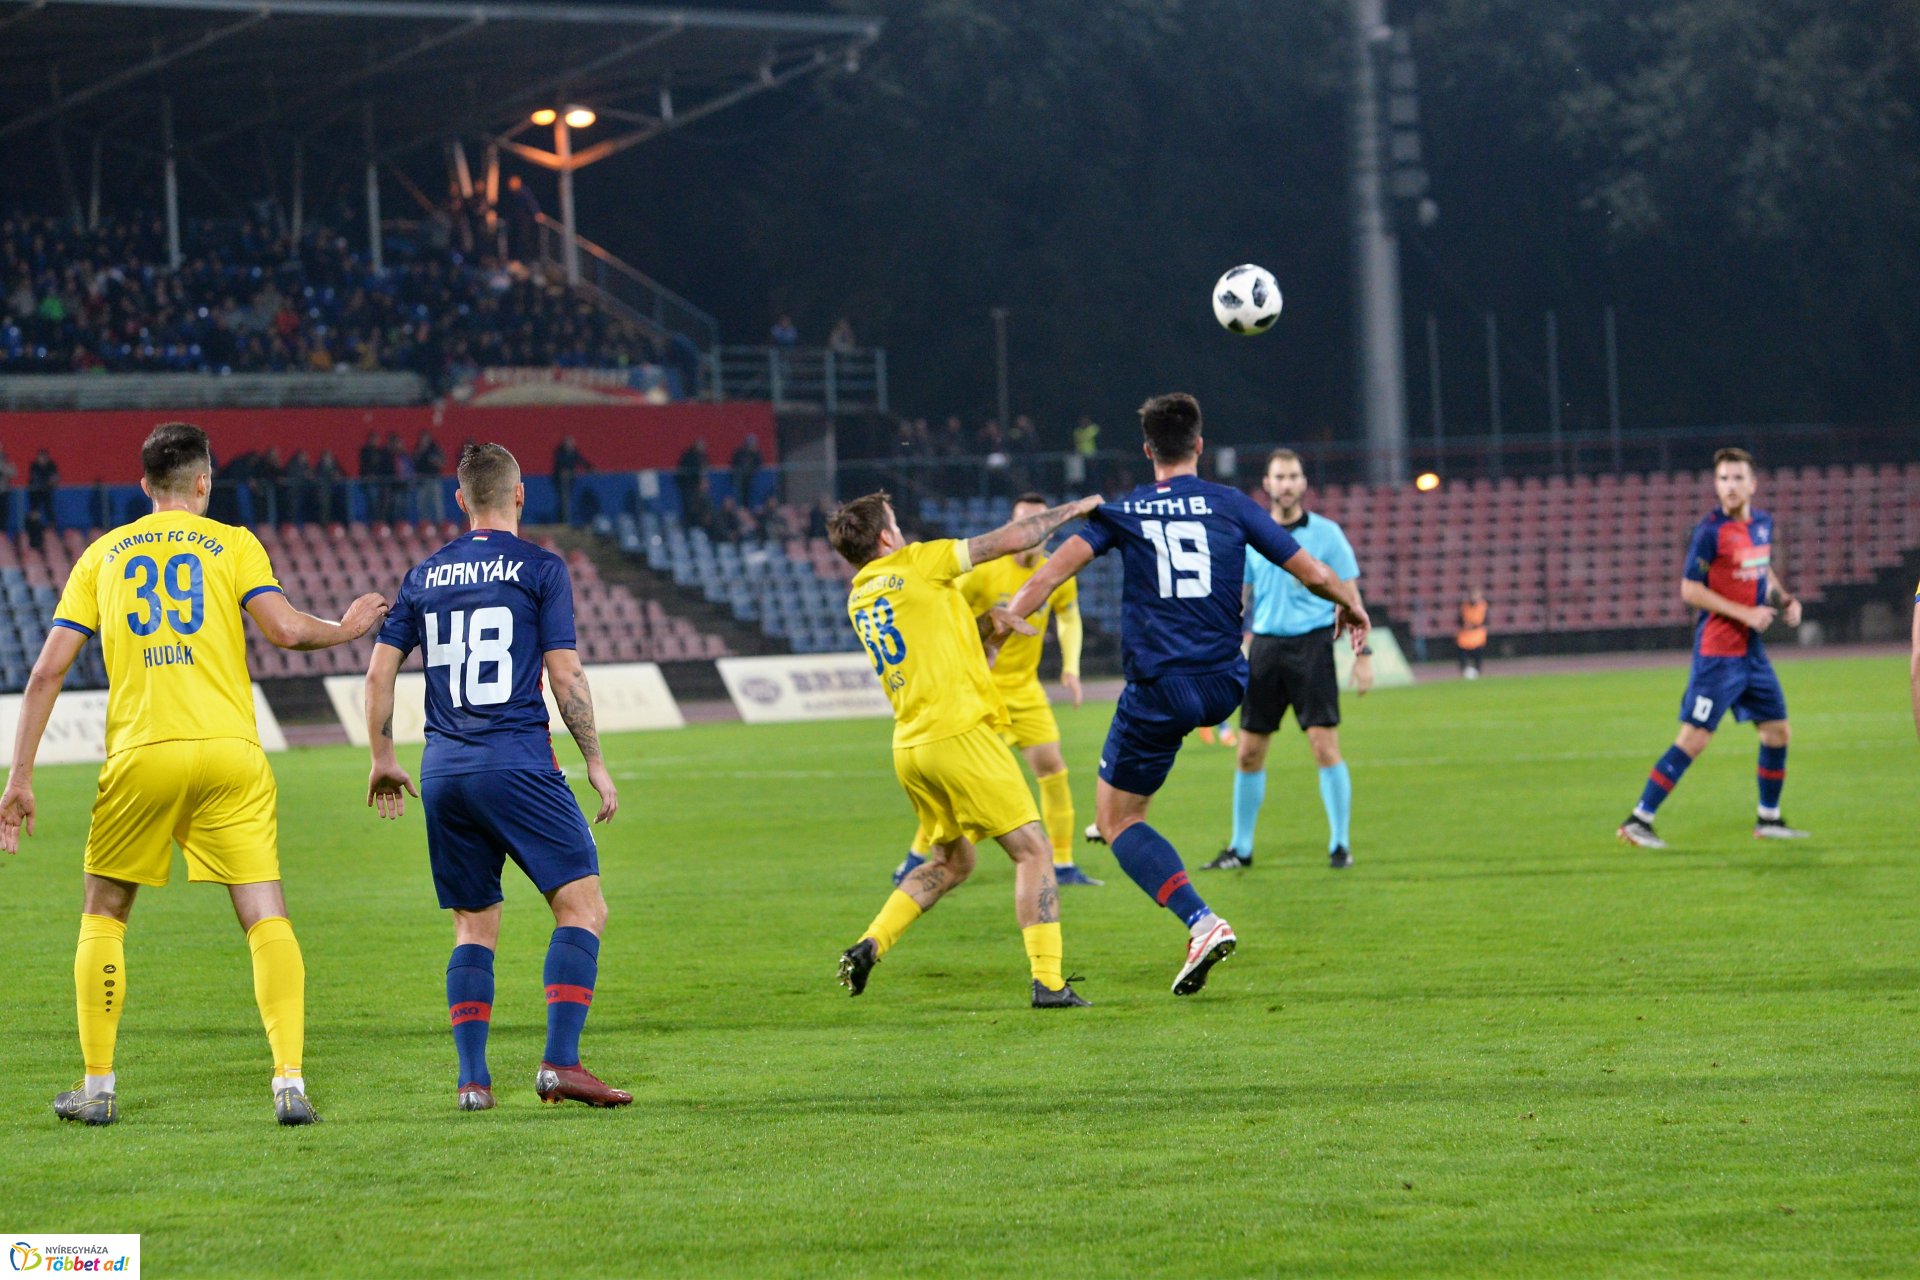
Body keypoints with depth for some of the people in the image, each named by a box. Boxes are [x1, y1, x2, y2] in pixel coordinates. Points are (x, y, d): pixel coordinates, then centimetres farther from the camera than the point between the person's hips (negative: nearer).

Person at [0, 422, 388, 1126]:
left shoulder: (102, 555, 14)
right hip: (229, 751, -1)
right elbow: (286, 629, -6)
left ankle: (98, 1087, 17)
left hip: (141, 754, 1)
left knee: (103, 916, 17)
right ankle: (289, 1081, -12)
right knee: (266, 916, 0)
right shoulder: (232, 544, 8)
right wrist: (345, 629, 15)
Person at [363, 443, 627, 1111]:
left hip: (443, 773, 5)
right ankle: (560, 1062, -16)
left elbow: (379, 670, 13)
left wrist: (382, 758, 24)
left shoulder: (425, 575, 13)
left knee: (474, 928, 13)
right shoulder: (540, 567, 0)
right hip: (517, 764, -5)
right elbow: (565, 675, -5)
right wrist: (595, 762, 3)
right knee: (583, 907, -3)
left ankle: (472, 1079, 3)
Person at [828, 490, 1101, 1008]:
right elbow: (1007, 541, -2)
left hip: (909, 748, 8)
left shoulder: (858, 600, 16)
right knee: (1033, 850, -4)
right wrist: (1070, 511, 10)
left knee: (950, 861, 24)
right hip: (958, 733, -8)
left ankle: (869, 944, 10)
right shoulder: (913, 564, -3)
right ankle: (1048, 982, -13)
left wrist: (991, 623, 17)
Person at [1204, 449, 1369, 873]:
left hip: (1311, 645, -3)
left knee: (1325, 746, -11)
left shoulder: (1326, 534, 0)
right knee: (1249, 753, 4)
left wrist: (1362, 653, -6)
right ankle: (1241, 848, 15)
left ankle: (1340, 844, -1)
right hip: (1266, 645, 3)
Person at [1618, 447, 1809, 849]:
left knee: (1778, 732, 11)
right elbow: (1690, 590, -15)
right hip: (1718, 651, -8)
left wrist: (1784, 599, 6)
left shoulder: (1763, 523, 8)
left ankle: (1769, 819, 27)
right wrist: (1744, 614, -19)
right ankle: (1638, 820, -7)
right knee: (1694, 739, -11)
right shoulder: (1711, 530, -14)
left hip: (1752, 650, 8)